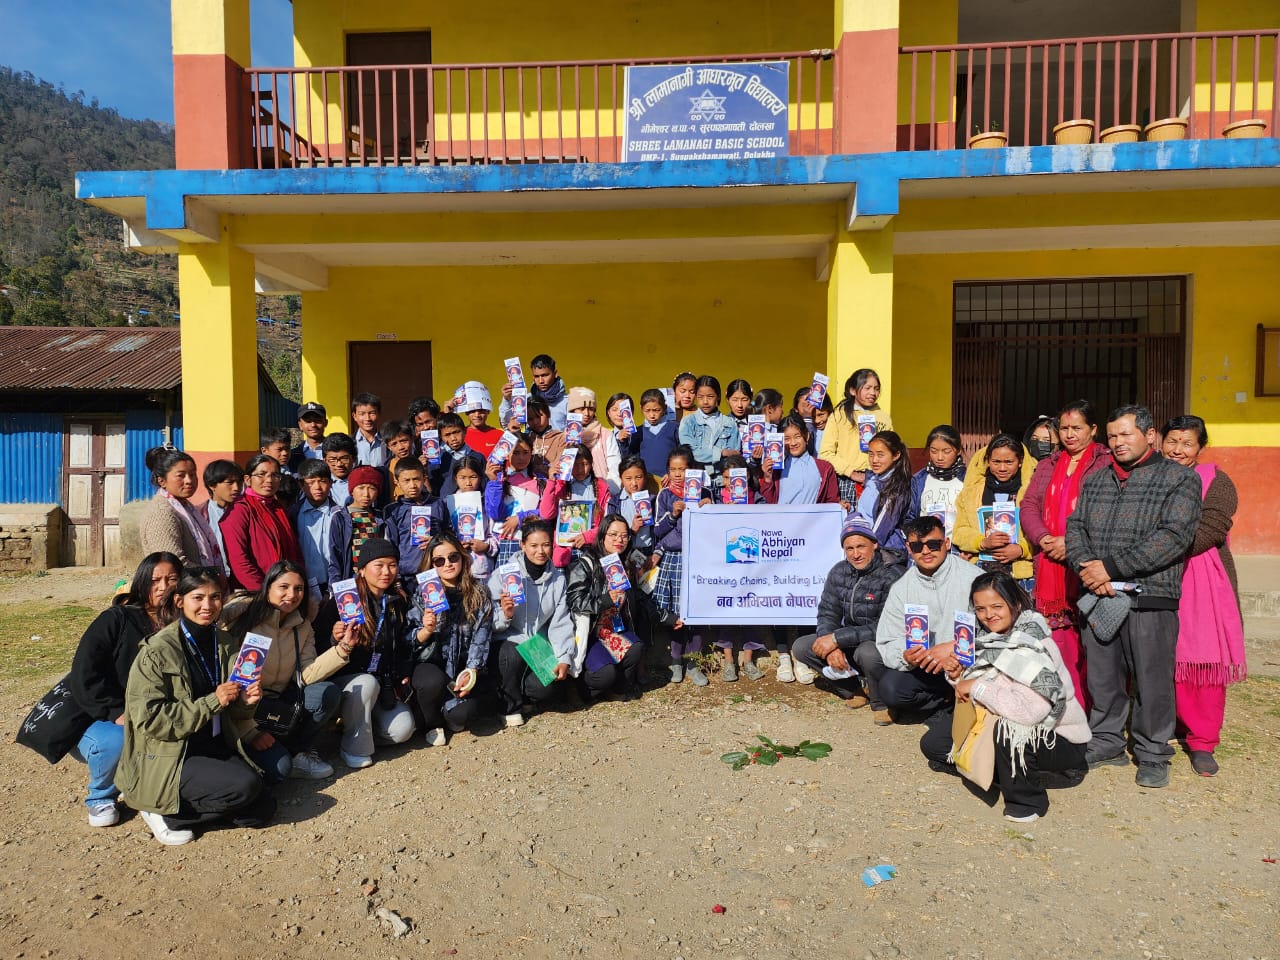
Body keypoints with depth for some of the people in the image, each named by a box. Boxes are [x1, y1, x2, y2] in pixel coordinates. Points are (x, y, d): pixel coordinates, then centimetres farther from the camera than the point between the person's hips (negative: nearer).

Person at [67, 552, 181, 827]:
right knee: (118, 741, -35)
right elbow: (84, 674, -15)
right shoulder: (116, 619, -8)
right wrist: (116, 714, -23)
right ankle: (100, 798, -1)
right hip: (99, 719, -3)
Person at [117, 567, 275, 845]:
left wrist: (245, 702, -7)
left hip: (217, 748, 6)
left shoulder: (224, 647, 6)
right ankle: (163, 810, -4)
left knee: (263, 808, -9)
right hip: (168, 758, -6)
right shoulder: (157, 651, -12)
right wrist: (213, 702, -21)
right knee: (245, 786, -26)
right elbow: (147, 718, -19)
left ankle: (184, 805, 8)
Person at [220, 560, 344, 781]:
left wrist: (341, 650, -23)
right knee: (278, 767, -26)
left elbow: (305, 675, -7)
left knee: (329, 692, -21)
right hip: (243, 710, -6)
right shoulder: (242, 616, -14)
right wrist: (250, 731, -19)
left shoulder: (302, 627, 5)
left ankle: (295, 751, -1)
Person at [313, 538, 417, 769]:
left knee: (402, 729, -17)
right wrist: (336, 640, -32)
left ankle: (362, 727, 13)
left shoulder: (399, 602, 3)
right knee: (368, 683, -36)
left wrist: (403, 676, 3)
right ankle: (354, 746, -15)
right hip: (346, 679, -4)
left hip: (386, 685, 4)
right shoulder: (342, 602, -11)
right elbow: (319, 648, -11)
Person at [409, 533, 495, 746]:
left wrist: (470, 673, -17)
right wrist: (426, 630, -24)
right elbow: (414, 641, -2)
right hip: (430, 663, 0)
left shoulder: (479, 592, 0)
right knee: (434, 682, -34)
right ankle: (432, 724, 0)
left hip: (463, 666, 0)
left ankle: (450, 715, 16)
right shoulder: (422, 593, -1)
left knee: (462, 713, -24)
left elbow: (481, 638, -4)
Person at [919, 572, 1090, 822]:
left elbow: (1030, 710, -38)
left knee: (1009, 730, -37)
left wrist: (977, 686, -28)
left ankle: (1028, 802, -10)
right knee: (932, 742, -2)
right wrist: (960, 676, -17)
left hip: (1058, 738, -7)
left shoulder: (1034, 648, -25)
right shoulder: (987, 639, -3)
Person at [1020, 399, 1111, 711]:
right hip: (1049, 565, 5)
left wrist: (1072, 541, -14)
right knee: (1053, 638, 4)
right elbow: (1028, 506, 12)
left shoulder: (1107, 463, 3)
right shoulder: (1047, 465, 21)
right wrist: (1043, 538, -5)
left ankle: (1086, 708, 1)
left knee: (1085, 639, -7)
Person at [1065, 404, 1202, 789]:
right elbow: (1075, 526, 10)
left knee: (1152, 680, 4)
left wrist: (1111, 567, -16)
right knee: (1102, 676, 12)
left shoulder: (1180, 478, -1)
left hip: (1150, 598, -4)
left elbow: (1174, 536, -13)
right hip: (1097, 597, 4)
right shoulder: (1095, 481, 15)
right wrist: (1086, 568, -10)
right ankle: (1106, 743, 27)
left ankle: (1152, 756, 21)